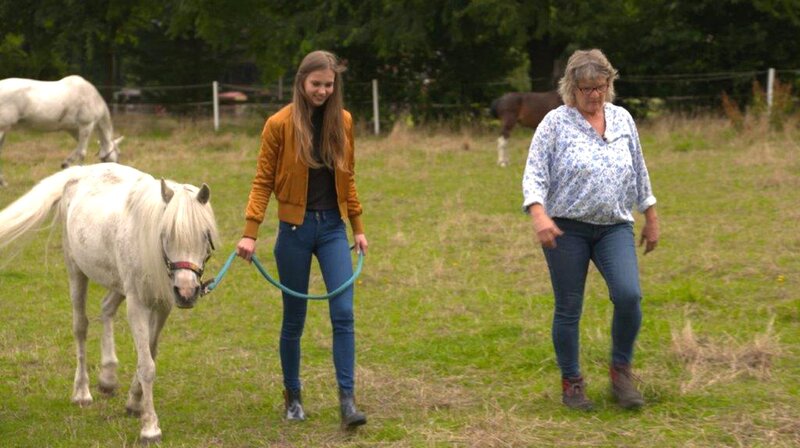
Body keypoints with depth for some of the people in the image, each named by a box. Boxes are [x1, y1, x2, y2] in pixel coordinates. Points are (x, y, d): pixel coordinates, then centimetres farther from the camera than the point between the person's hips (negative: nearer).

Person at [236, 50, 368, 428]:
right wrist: (250, 233, -14)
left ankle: (347, 400, -8)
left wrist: (358, 228, 12)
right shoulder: (280, 124, -8)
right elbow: (263, 181, -7)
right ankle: (293, 397, 22)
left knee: (343, 314, -8)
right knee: (294, 319, 7)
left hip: (333, 227, 3)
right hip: (295, 229, -3)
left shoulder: (343, 121, 3)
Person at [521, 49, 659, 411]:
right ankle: (571, 382, 16)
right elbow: (534, 173, -9)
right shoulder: (555, 123, -4)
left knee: (629, 296, -16)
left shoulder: (622, 119, 9)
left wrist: (651, 218, 19)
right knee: (568, 309, 1)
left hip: (615, 227, 3)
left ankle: (621, 370, 2)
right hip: (566, 229, -3)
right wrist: (539, 215, -24)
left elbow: (639, 172, 18)